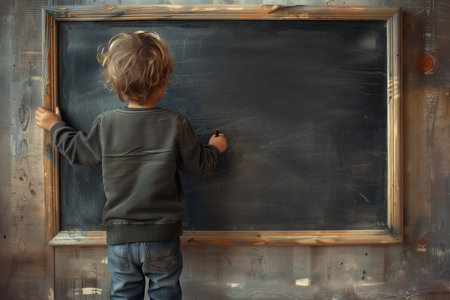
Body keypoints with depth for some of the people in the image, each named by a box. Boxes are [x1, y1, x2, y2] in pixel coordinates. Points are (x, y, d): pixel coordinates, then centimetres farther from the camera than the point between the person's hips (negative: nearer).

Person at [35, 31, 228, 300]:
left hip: (119, 237, 2)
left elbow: (79, 151, 9)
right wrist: (215, 148, 19)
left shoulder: (106, 124, -8)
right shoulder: (175, 124, -13)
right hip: (163, 236, -1)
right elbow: (198, 165, -2)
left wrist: (57, 127, 27)